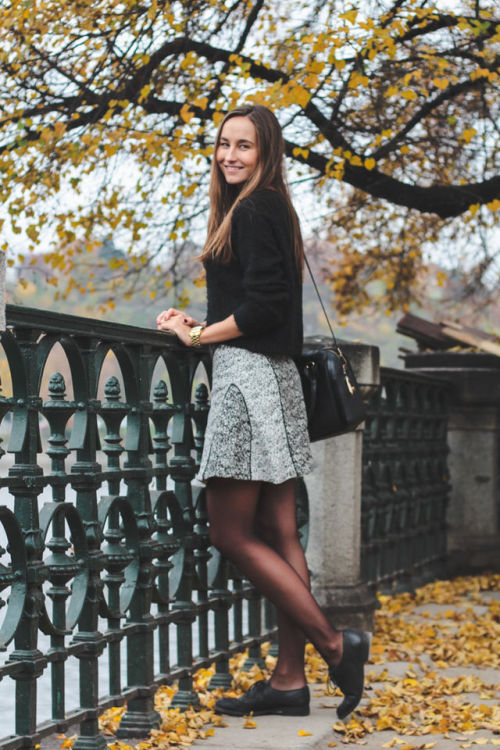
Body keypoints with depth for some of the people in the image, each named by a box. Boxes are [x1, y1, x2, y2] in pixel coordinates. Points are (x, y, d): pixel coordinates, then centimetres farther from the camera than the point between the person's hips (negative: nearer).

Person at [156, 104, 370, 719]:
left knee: (230, 532, -6)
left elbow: (261, 305, -17)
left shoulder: (254, 210, -9)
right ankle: (289, 680, 9)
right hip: (271, 375, 10)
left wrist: (198, 334, -6)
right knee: (276, 535, 7)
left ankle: (335, 645, -6)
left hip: (248, 371, -10)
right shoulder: (271, 209, 20)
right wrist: (200, 325, 8)